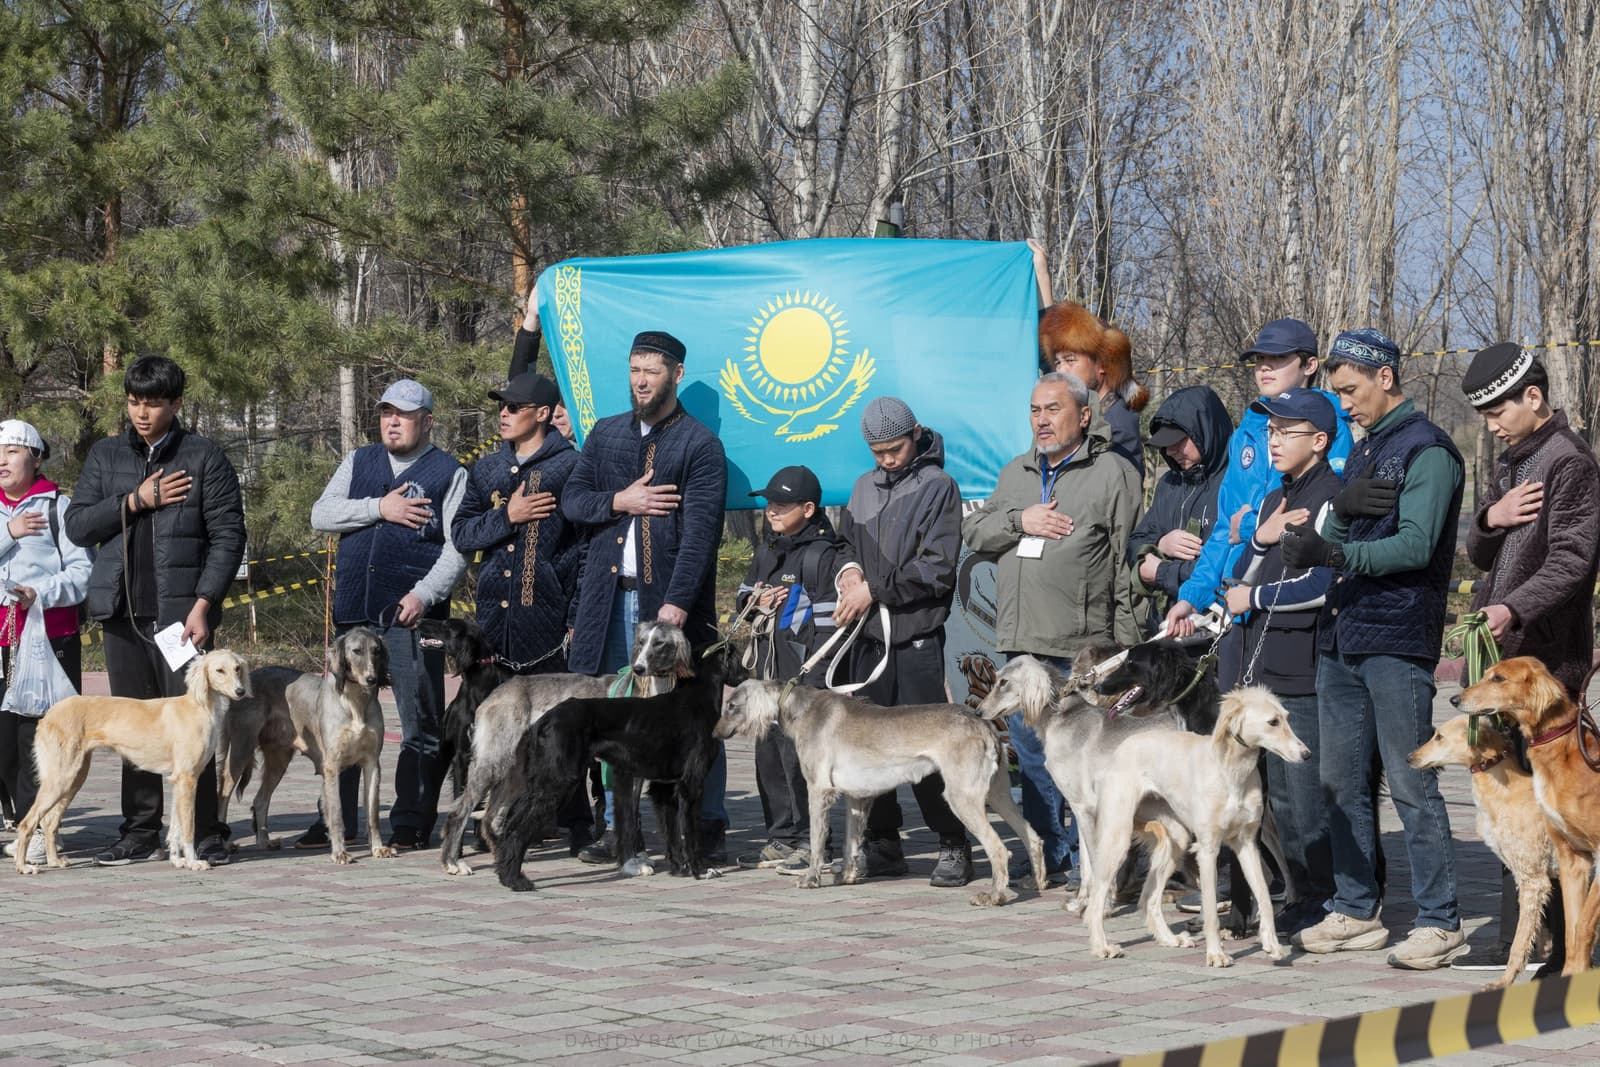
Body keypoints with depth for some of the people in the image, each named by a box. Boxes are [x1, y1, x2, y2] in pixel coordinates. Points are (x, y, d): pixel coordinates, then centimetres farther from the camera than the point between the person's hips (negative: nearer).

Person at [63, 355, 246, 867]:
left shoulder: (204, 457, 1)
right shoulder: (105, 456, 13)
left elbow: (228, 536, -3)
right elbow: (76, 525, 6)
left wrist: (203, 605, -12)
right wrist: (136, 501, -7)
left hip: (181, 611, -4)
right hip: (122, 612, 4)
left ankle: (204, 833, 0)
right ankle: (140, 831, 15)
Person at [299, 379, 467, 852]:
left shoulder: (450, 473, 2)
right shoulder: (358, 462, 16)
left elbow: (458, 547, -5)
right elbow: (320, 515, 4)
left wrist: (424, 595, -17)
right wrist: (379, 508, -8)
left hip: (412, 615, -4)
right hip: (354, 613, 4)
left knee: (421, 725, -2)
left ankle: (411, 824, 5)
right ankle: (337, 820, 16)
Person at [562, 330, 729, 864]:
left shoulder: (699, 444, -1)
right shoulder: (605, 434, 16)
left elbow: (700, 530, -10)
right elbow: (571, 499, 12)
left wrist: (677, 602, -20)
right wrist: (618, 502, -7)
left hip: (671, 599, -4)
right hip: (609, 597, 4)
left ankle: (708, 827, 5)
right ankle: (618, 829, 11)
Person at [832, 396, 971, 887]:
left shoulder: (937, 486, -4)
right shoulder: (864, 488, 15)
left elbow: (937, 568, -11)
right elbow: (846, 542, 25)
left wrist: (874, 589, -12)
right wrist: (849, 569, 2)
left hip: (917, 639, -6)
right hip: (868, 638, 6)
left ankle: (954, 845, 3)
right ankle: (882, 844, 15)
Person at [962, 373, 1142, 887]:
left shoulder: (1112, 473, -1)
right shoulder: (1014, 473, 19)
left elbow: (1129, 561, -5)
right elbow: (973, 531, 14)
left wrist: (1126, 645, -10)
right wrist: (1019, 521, -6)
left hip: (1081, 649, -6)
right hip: (1020, 643, 6)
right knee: (1032, 754, 11)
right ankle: (1048, 858, 20)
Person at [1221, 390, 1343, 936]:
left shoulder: (1331, 497, -9)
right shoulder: (1275, 500, 18)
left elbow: (1321, 585, -16)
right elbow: (1241, 579, 16)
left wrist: (1254, 598, -5)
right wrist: (1260, 540, -4)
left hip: (1306, 670, -9)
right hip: (1264, 665, 9)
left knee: (1309, 792, -7)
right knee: (1280, 793, 11)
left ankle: (1329, 900, 1)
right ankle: (1306, 893, 18)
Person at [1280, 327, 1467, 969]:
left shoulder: (1426, 450, -7)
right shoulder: (1362, 451, 20)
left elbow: (1415, 545, -18)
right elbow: (1335, 534, 15)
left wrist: (1336, 552, -30)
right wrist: (1342, 508, -8)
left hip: (1397, 638, -9)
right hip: (1340, 633, 9)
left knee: (1411, 783, -8)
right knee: (1342, 782, 11)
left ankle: (1440, 923, -4)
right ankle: (1357, 912, 19)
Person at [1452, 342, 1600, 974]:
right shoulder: (1512, 461, 20)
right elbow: (1479, 552, 18)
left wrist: (1513, 609, -32)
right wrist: (1492, 517, -3)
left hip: (1546, 654, -9)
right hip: (1508, 652, 9)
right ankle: (1519, 938, 15)